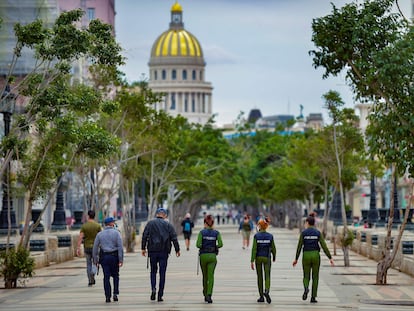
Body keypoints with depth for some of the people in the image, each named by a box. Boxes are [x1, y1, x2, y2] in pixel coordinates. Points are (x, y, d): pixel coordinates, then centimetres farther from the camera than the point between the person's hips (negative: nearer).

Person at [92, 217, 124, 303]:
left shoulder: (99, 234, 6)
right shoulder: (116, 233, -2)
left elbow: (95, 248, 4)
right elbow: (120, 247, -8)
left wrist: (95, 259, 10)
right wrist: (121, 260, -7)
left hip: (104, 257, 1)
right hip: (114, 256, -1)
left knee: (106, 277, 4)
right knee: (115, 276, 13)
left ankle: (107, 296, 1)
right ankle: (115, 294, 2)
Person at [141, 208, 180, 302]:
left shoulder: (150, 223, 3)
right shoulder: (168, 225, 3)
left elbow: (145, 236, -2)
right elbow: (174, 238, 0)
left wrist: (143, 248, 1)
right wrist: (177, 250, 5)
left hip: (152, 251, 0)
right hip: (164, 252, 0)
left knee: (153, 271, 15)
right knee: (162, 273, 4)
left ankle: (153, 288, -8)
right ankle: (160, 295, 1)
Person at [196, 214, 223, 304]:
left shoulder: (202, 232, -4)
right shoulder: (216, 233, 0)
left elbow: (198, 245, -13)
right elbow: (220, 244, -10)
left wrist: (203, 246, 8)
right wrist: (214, 247, 8)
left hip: (203, 255, 0)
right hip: (212, 256, 0)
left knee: (205, 276, 15)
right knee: (211, 276, -5)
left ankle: (205, 295, 24)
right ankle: (209, 295, -21)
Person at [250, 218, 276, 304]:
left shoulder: (256, 236, -9)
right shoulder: (270, 236, -4)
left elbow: (254, 249, -12)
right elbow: (273, 248, 1)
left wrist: (252, 261, -12)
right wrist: (274, 257, 20)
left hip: (258, 258, 0)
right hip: (267, 258, 0)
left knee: (259, 277, 12)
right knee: (267, 277, -1)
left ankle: (261, 297, 15)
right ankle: (267, 291, -29)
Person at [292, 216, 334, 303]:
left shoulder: (303, 233, -3)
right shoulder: (318, 233, -1)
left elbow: (299, 246, -3)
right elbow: (324, 246, -7)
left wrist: (296, 259, 4)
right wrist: (330, 258, -6)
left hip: (306, 256, 0)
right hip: (315, 256, 1)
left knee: (306, 277, 9)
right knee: (315, 277, 11)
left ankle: (306, 288, -24)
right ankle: (313, 297, 7)